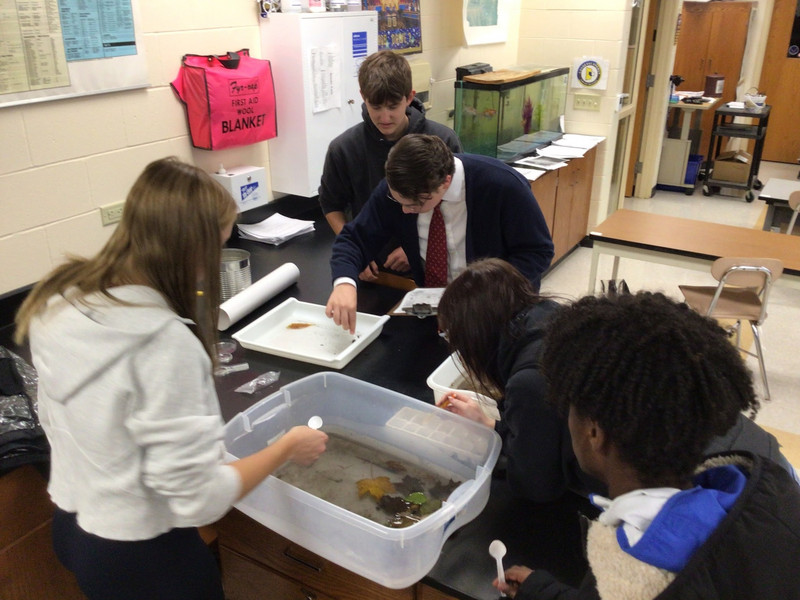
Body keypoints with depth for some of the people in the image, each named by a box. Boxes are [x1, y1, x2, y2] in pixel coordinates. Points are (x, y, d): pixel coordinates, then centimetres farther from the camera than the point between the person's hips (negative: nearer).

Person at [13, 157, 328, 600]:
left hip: (70, 524, 7)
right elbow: (197, 498, -27)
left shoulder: (58, 303, -7)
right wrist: (287, 446, -14)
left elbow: (55, 418, 7)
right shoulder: (163, 341, -31)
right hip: (140, 555, -7)